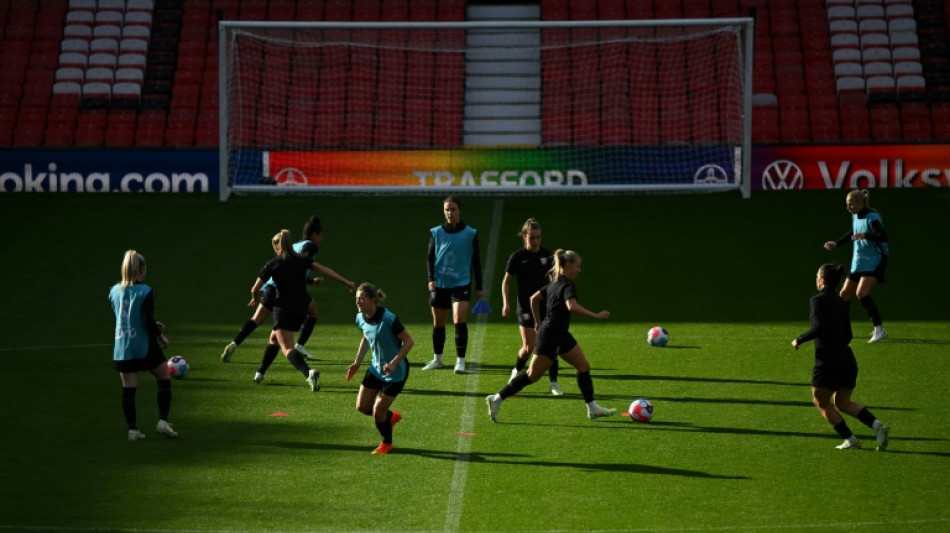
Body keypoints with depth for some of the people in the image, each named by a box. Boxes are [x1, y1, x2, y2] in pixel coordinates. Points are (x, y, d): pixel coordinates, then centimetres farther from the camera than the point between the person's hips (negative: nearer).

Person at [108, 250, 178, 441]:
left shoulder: (114, 291, 5)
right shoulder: (145, 292, -13)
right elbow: (149, 322, -17)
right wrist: (161, 337, 0)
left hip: (122, 347, 4)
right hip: (144, 346, -4)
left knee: (128, 389, 5)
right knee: (164, 380, 13)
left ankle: (132, 429, 5)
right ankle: (163, 421, 7)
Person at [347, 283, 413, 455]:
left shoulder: (388, 319, -29)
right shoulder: (360, 318, -6)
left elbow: (408, 341, -21)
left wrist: (394, 363, -30)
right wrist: (357, 363, 8)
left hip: (395, 372, -7)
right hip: (376, 368, 7)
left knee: (377, 412, -3)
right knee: (362, 406, 8)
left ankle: (386, 443, 26)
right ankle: (391, 416, 37)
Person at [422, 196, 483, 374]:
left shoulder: (471, 233, 0)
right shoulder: (436, 232, 3)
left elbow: (476, 261, 6)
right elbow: (430, 258, 7)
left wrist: (479, 287, 6)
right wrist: (431, 279, -7)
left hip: (461, 283, -2)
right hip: (439, 284, 2)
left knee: (460, 320, -15)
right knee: (438, 323, 10)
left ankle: (460, 361, -9)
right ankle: (437, 359, 25)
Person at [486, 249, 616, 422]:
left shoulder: (554, 283, 11)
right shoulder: (567, 285, -18)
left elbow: (534, 298, 20)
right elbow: (572, 306, -36)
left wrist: (538, 322, 27)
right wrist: (596, 315, -32)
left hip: (561, 336, 11)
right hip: (551, 337, -11)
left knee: (584, 366, 10)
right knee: (533, 375, -5)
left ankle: (593, 408, 14)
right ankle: (497, 399, 2)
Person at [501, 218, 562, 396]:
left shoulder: (547, 255, 2)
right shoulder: (518, 256, -4)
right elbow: (506, 281, 2)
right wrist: (505, 302, -7)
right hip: (526, 307, -2)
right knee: (529, 347, -7)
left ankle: (554, 383, 4)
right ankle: (517, 371, 23)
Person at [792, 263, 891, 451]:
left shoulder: (818, 300, -9)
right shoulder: (841, 303, 13)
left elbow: (818, 328, -22)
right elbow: (848, 336, 15)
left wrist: (799, 340, -9)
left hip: (827, 363, -7)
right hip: (848, 360, 7)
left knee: (821, 402, 13)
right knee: (843, 402, 19)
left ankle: (850, 439, 8)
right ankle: (877, 425, -2)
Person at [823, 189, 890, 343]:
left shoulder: (872, 217, -18)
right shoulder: (855, 216, 9)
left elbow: (883, 236, -31)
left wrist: (865, 236, -46)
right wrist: (836, 243, 23)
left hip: (874, 263, -9)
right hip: (858, 263, 9)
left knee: (861, 293, -25)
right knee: (845, 294, 12)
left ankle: (879, 329, -21)